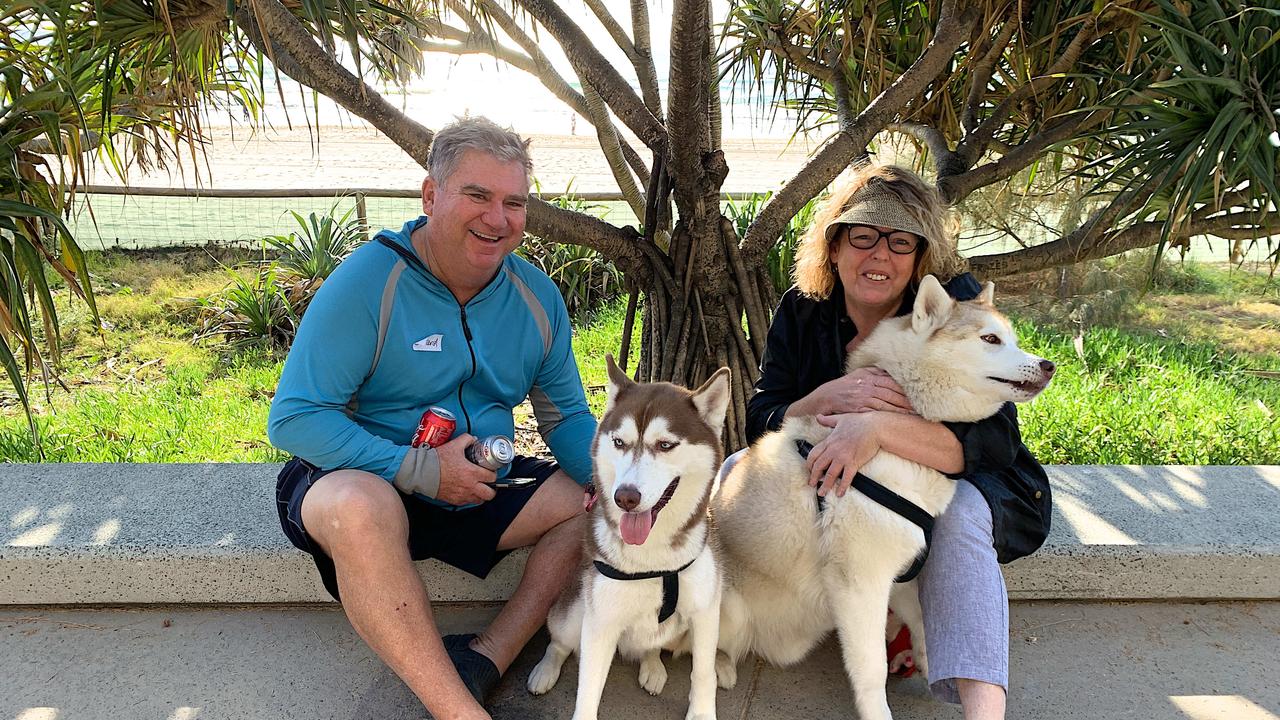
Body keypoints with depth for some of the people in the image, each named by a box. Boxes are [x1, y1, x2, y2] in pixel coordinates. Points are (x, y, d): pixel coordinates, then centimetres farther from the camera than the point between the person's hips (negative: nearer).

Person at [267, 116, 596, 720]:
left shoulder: (537, 296, -1)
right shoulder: (367, 281, -17)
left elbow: (567, 417, 6)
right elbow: (292, 419, -19)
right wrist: (418, 469, -28)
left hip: (486, 490, 6)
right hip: (362, 484, -5)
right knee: (361, 510, -38)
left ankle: (487, 656, -18)